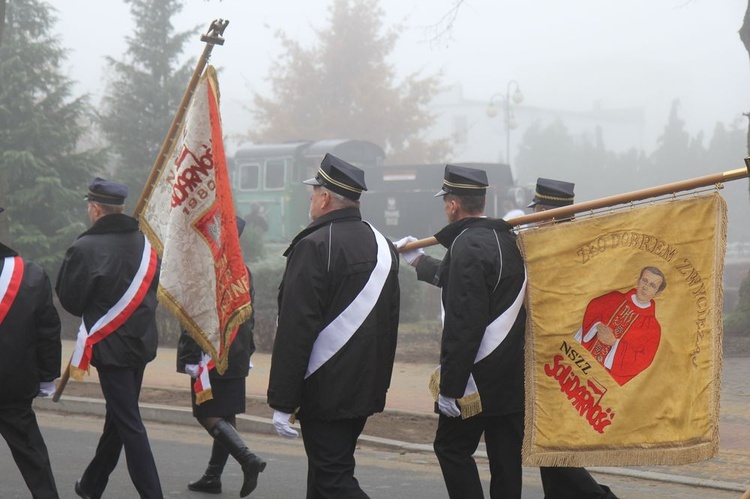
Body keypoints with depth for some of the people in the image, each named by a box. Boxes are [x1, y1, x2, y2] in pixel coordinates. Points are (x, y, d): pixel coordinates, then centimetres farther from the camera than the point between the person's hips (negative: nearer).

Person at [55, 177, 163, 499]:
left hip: (109, 345, -7)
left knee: (128, 423, -4)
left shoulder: (84, 249, -16)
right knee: (118, 417, 18)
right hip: (141, 342, 7)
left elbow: (69, 301, -8)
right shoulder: (143, 244, 3)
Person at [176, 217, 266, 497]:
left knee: (207, 414, -4)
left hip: (211, 357, -8)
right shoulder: (243, 271, 9)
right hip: (237, 358, 8)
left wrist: (191, 357, -16)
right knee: (226, 416, 11)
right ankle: (213, 476, 18)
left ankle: (248, 460, -19)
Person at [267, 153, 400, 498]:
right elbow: (390, 324, 17)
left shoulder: (315, 247, -15)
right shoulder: (383, 246, 11)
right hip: (367, 391, 9)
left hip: (325, 392, -8)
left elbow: (295, 330, -19)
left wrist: (282, 402, -16)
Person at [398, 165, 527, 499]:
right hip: (515, 378, 8)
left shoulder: (467, 245, -16)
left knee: (452, 447, 3)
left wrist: (449, 387, -19)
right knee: (505, 457, 9)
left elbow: (463, 324, -22)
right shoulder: (507, 239, 13)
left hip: (480, 378, -8)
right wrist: (417, 260, 49)